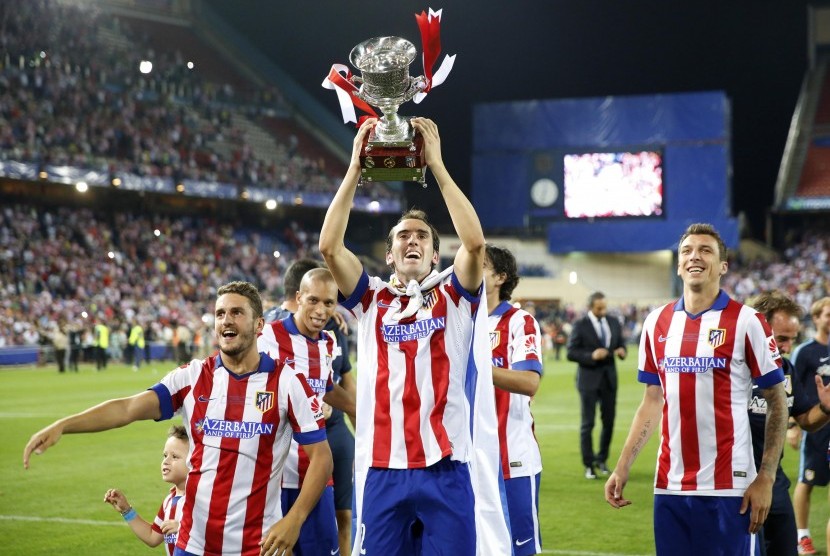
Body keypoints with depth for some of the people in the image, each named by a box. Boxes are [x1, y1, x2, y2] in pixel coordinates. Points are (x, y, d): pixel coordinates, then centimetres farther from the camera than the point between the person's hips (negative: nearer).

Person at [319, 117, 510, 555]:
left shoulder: (455, 297, 7)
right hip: (383, 471, 1)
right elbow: (329, 246, -2)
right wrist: (355, 167, -3)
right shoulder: (372, 300, 10)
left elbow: (474, 242, -11)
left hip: (447, 469, -1)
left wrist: (436, 164, -8)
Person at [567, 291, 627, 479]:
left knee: (609, 421, 7)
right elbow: (571, 353, -9)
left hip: (609, 379, 4)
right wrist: (591, 356, -23)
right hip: (589, 379, -4)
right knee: (587, 423, -1)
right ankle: (588, 465, 6)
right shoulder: (580, 325, -7)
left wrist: (622, 351, -9)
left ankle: (601, 459, 24)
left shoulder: (613, 323, 7)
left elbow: (621, 343, 15)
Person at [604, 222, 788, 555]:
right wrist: (622, 467, 8)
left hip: (728, 488, -4)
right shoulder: (657, 323, 9)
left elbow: (777, 404, -2)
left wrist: (766, 478, -8)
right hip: (669, 487, 4)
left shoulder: (746, 322, -4)